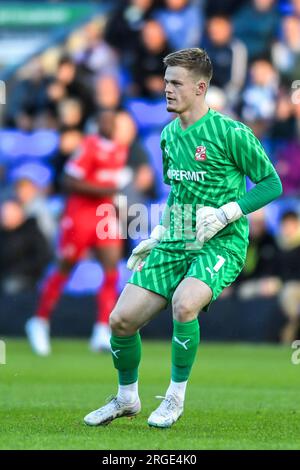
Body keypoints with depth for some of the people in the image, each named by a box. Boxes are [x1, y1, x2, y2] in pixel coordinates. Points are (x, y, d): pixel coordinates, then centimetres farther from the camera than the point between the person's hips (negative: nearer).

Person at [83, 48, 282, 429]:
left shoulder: (230, 133, -11)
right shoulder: (169, 134, 11)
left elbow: (271, 184, -7)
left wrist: (225, 214, -17)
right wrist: (157, 237, 20)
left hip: (220, 244, -7)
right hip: (174, 244, 7)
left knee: (184, 303, -34)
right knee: (121, 319, -4)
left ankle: (175, 398, -12)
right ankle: (126, 399, 21)